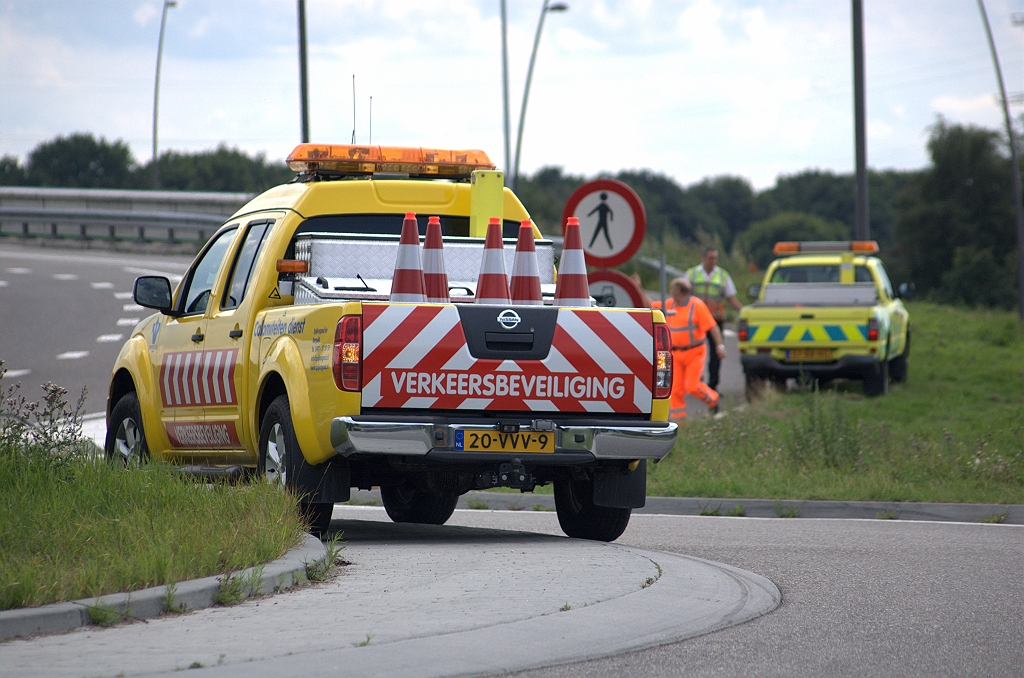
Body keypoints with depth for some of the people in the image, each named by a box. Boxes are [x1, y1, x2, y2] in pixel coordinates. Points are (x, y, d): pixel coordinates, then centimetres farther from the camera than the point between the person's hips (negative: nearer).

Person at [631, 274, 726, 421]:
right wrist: (640, 288, 18)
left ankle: (712, 399, 17)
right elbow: (651, 306, 20)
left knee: (692, 386, -10)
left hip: (695, 352, -6)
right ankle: (677, 418, 2)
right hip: (677, 353, 6)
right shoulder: (670, 304, 7)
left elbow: (712, 326, -15)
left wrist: (720, 345, -24)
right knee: (676, 387, -2)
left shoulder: (697, 305, -12)